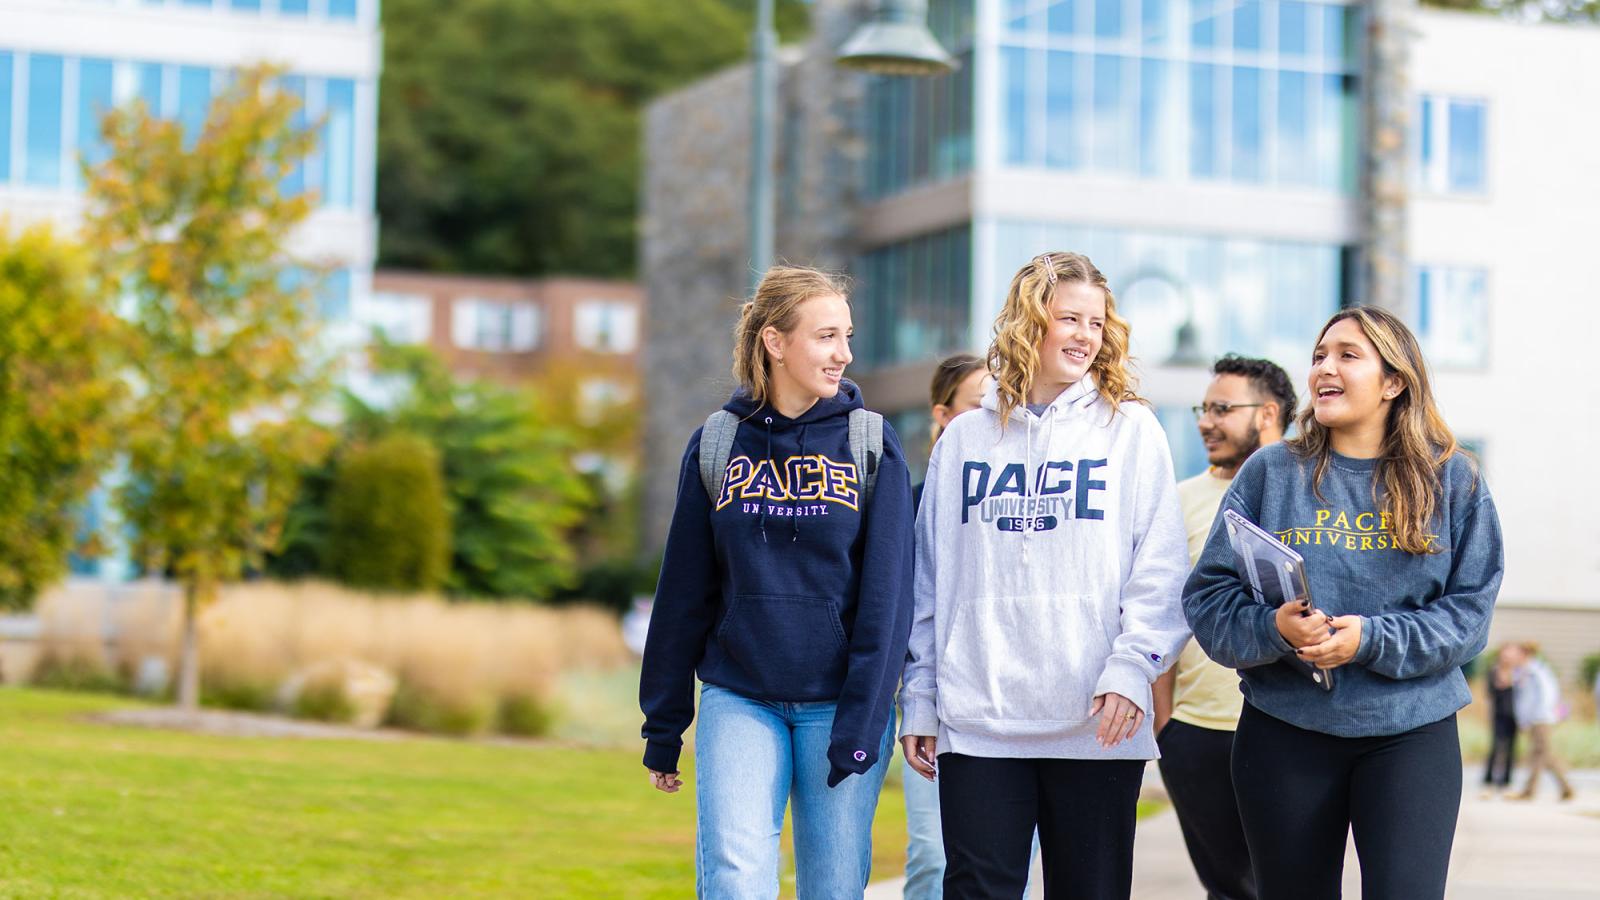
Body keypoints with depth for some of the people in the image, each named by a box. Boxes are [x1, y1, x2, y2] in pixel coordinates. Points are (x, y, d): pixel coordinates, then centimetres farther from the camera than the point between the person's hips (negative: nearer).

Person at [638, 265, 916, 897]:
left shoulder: (870, 442, 1)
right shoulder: (716, 445, 5)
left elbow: (887, 592, -3)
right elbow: (684, 592, 8)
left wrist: (862, 723, -10)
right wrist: (663, 727, 9)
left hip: (841, 702, 0)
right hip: (739, 701, 0)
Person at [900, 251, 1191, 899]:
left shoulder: (1130, 430, 6)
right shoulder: (962, 441, 13)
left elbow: (1161, 573, 0)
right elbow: (929, 586, 14)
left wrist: (1132, 669, -13)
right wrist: (920, 699, 10)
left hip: (1097, 724, -1)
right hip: (978, 721, 1)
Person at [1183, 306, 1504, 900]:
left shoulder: (1452, 479, 4)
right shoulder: (1270, 472, 5)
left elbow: (1470, 610, -1)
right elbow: (1209, 596, 0)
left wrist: (1371, 639, -17)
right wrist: (1273, 628, -20)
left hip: (1412, 732, -1)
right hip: (1284, 733, 1)